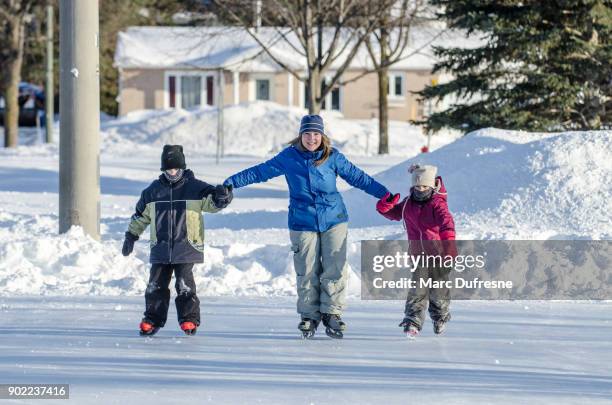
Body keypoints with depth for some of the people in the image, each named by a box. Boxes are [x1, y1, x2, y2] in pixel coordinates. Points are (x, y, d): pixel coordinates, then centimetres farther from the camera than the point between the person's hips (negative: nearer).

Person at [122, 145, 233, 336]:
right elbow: (140, 215, 21)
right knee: (156, 285, 4)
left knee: (185, 285, -8)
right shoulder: (153, 191, 10)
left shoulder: (194, 188, -1)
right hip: (160, 247, 4)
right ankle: (152, 319, 15)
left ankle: (189, 320, 2)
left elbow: (212, 202, -11)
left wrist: (222, 196, -34)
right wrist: (131, 236, 22)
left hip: (186, 247, -3)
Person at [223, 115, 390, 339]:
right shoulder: (289, 157, -1)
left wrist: (385, 194, 4)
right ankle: (309, 316, 13)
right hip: (303, 223, 0)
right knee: (307, 272, 1)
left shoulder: (333, 157, -1)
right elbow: (261, 171, 4)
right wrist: (232, 182, 0)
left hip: (333, 221, 0)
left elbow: (357, 177, 5)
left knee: (335, 269, -6)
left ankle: (331, 313, 5)